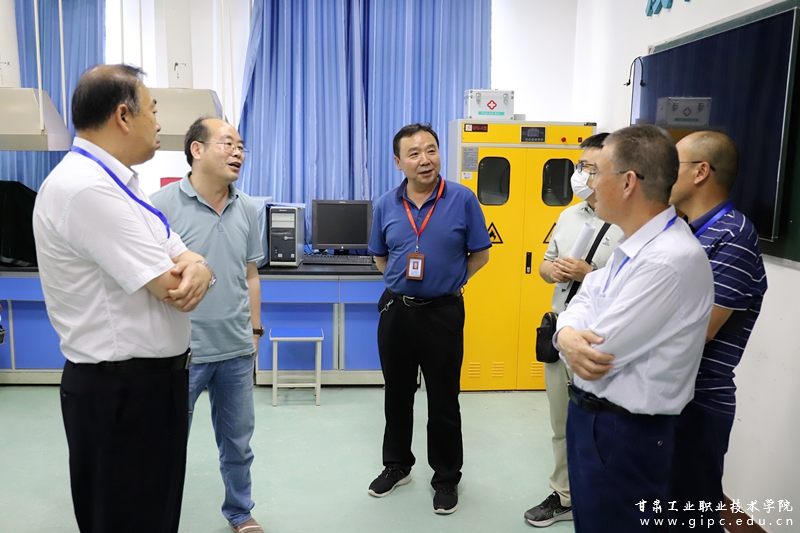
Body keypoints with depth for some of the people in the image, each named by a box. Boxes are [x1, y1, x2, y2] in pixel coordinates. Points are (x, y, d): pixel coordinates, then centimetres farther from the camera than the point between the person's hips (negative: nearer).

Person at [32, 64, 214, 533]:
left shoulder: (117, 182, 11)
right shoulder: (86, 187, -22)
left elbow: (180, 259, 9)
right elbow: (175, 291, -23)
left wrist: (197, 267, -16)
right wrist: (189, 265, 1)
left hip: (152, 376, 9)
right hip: (121, 389, -9)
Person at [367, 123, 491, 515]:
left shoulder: (463, 199, -8)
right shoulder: (385, 205, 1)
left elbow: (480, 254, 0)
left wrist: (446, 280, -3)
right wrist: (402, 281, 2)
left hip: (443, 312, -3)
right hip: (396, 310, 3)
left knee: (443, 401, 7)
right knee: (397, 395, 17)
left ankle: (447, 478, 26)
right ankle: (396, 465, 36)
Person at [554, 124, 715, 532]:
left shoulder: (671, 260, -27)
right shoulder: (633, 244, 7)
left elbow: (600, 353, -26)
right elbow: (584, 300, 7)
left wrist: (582, 339, -3)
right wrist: (568, 335, -16)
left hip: (623, 433, -9)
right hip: (590, 414, 9)